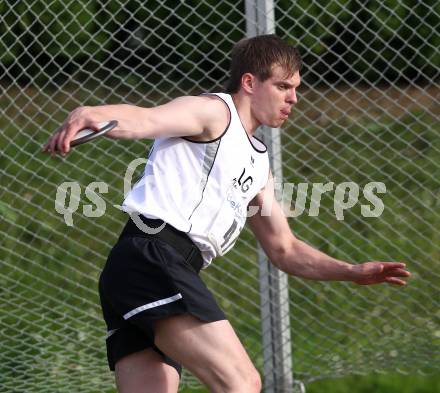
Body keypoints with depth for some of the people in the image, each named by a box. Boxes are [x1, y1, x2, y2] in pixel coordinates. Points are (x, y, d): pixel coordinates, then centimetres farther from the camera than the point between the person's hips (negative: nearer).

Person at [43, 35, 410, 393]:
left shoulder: (257, 161, 30)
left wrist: (352, 271, 23)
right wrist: (87, 115, -42)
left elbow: (284, 249, 36)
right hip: (153, 259, -10)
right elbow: (142, 119, -20)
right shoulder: (214, 111, 2)